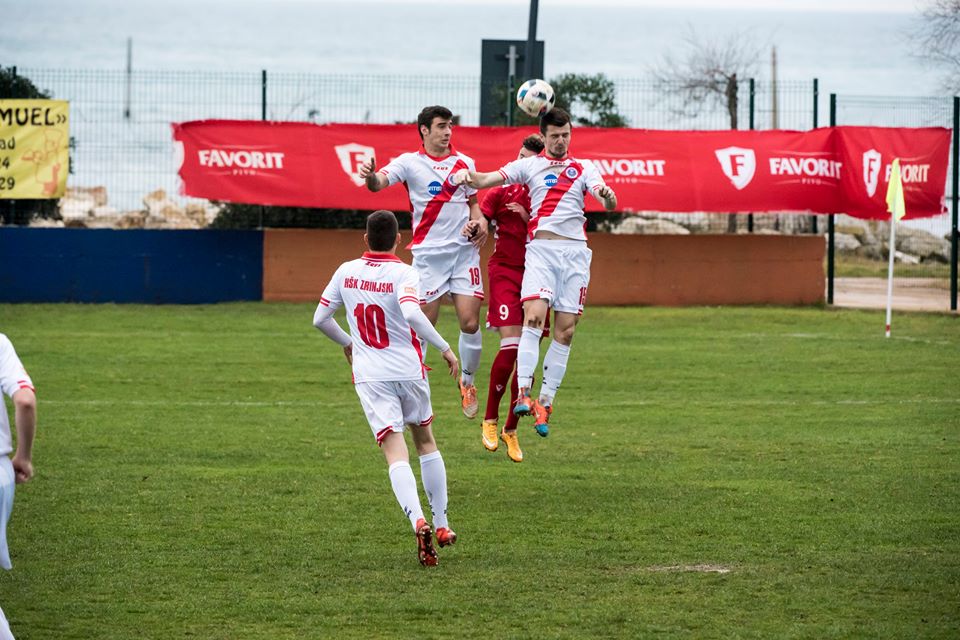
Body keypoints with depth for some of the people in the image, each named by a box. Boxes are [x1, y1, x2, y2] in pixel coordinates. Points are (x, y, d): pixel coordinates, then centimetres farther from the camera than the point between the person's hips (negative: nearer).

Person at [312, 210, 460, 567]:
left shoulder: (346, 272, 4)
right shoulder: (403, 274, -9)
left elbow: (320, 319, 10)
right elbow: (411, 313, -28)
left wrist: (347, 343, 29)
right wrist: (444, 348, -19)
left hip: (369, 376, 1)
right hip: (408, 370, -1)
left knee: (395, 452, -9)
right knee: (426, 442, 21)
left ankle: (418, 521, -31)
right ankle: (441, 524, 23)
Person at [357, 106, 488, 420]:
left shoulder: (464, 163, 9)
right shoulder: (410, 162, -2)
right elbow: (380, 182, -19)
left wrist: (480, 221, 0)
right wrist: (371, 176, -43)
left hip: (465, 250, 3)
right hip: (428, 252, -3)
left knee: (470, 323, -4)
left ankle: (467, 383, 18)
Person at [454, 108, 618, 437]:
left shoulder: (583, 169, 14)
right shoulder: (529, 165, 11)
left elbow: (609, 204, 1)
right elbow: (485, 180, 5)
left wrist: (608, 195, -24)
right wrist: (466, 175, -18)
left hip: (575, 251, 2)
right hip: (540, 249, -2)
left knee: (565, 330, -2)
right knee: (534, 316, -21)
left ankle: (546, 401, 4)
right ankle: (523, 394, -27)